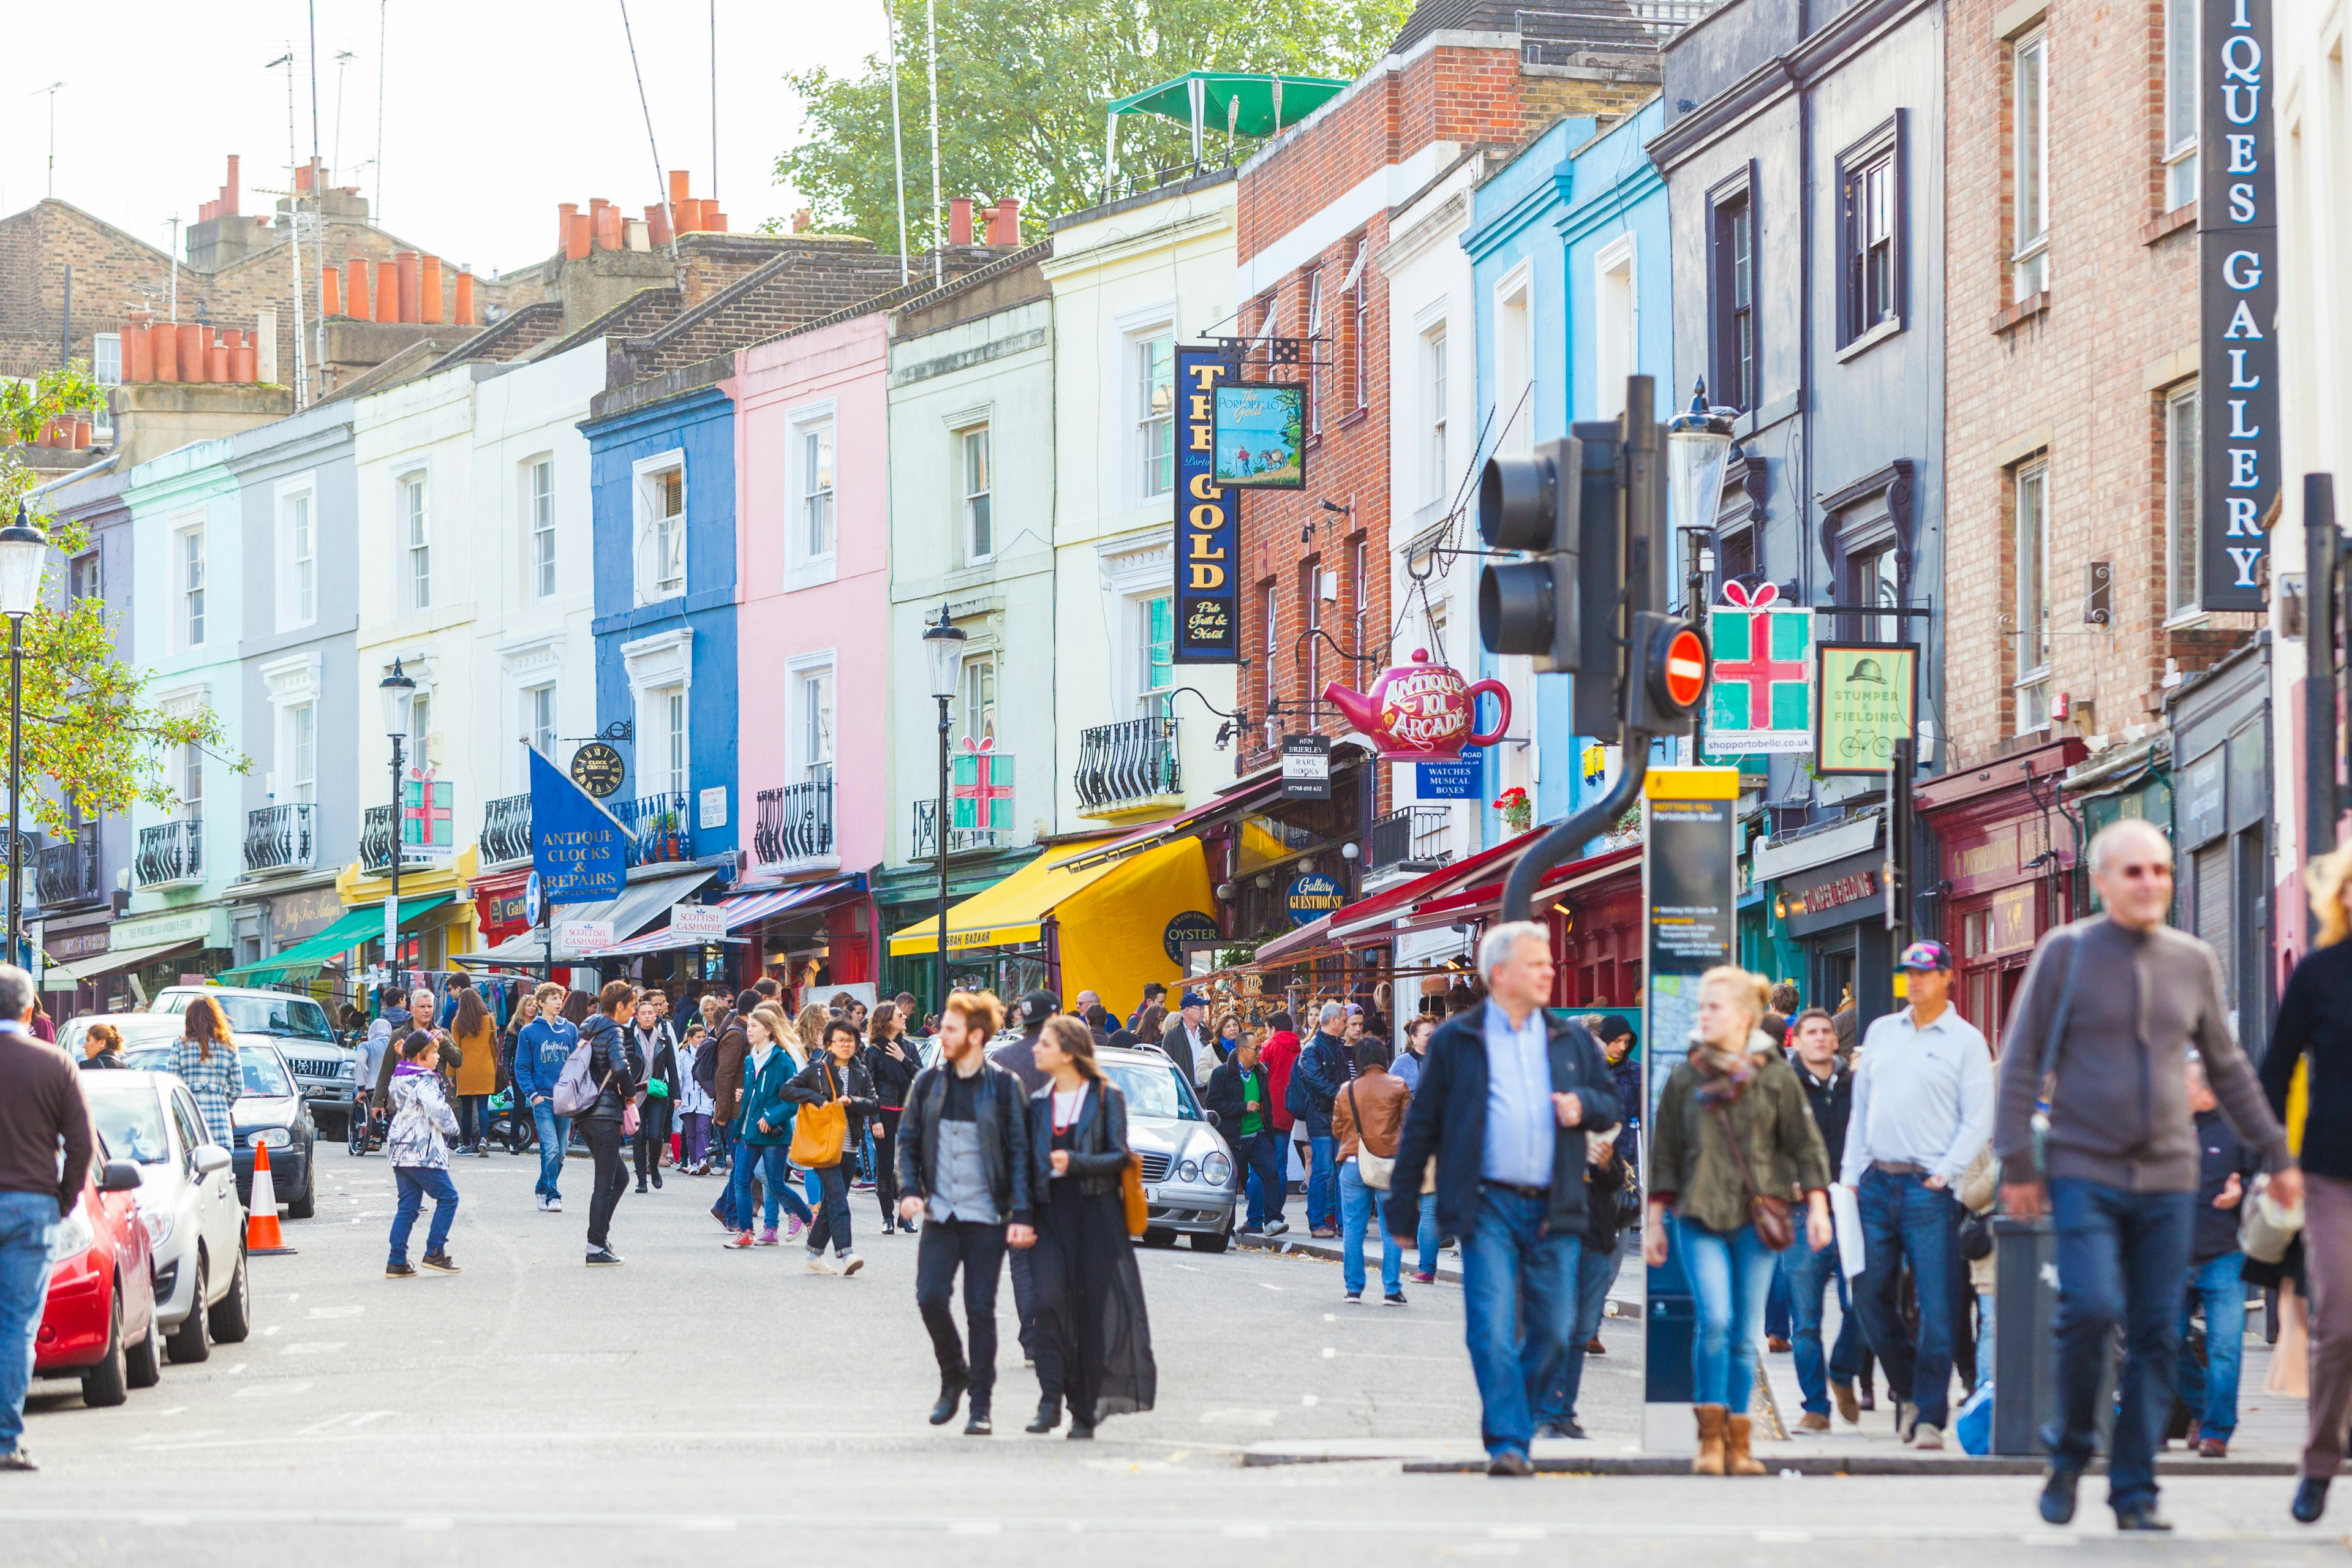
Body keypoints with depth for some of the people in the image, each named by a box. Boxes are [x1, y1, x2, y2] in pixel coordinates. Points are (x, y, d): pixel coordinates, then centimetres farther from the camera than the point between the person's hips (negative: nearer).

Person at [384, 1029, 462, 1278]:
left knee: (407, 1206, 9)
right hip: (424, 1153, -9)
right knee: (448, 1197, 2)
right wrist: (452, 1127, -1)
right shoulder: (424, 1083, -14)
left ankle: (397, 1262, 5)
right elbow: (438, 1112, -20)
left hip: (400, 1152, 9)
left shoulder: (399, 1080, 13)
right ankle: (434, 1253, -1)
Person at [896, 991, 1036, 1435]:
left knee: (981, 1310, -1)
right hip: (939, 1214, 3)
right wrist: (909, 1189, -3)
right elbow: (908, 1141, 13)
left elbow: (1020, 1152, -3)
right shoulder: (927, 1083, 6)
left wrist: (1022, 1215, -10)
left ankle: (982, 1405, 8)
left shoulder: (1004, 1086, -3)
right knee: (930, 1298, -9)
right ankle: (953, 1377, 16)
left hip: (986, 1216, -3)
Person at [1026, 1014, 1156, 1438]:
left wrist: (1076, 1163, -19)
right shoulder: (1039, 1104, 14)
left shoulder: (1106, 1097, 0)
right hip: (1053, 1213, 3)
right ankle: (1051, 1399, -16)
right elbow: (1030, 1163, 16)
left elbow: (1119, 1157, -6)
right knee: (1049, 1299, -16)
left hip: (1097, 1212, -3)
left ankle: (1085, 1411, 5)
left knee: (1095, 1311, -3)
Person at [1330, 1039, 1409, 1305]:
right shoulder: (1397, 1086, -2)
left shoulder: (1346, 1090, 3)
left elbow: (1337, 1130, 10)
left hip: (1353, 1163, 1)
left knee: (1353, 1229, 7)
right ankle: (1392, 1289, 0)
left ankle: (1353, 1289, 6)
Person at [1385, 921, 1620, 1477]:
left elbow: (1610, 1105, 22)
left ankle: (1511, 1426, 22)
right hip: (1489, 1205, -3)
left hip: (1552, 1211, 3)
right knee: (1493, 1331, -13)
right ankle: (1507, 1444, -12)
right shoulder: (1456, 1040, 5)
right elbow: (1421, 1126, 6)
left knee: (1552, 1334, 2)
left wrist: (1584, 1104, -4)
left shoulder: (1571, 1040, 15)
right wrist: (1402, 1211, 5)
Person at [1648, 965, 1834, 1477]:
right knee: (1715, 1320, -16)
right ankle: (1710, 1437, -6)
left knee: (1747, 1334, 2)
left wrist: (1817, 1208, 1)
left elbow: (1806, 1146, 8)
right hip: (1699, 1217, 0)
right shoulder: (1685, 1078, 7)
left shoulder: (1775, 1076, 5)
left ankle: (1738, 1443, 11)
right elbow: (1664, 1153, 11)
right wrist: (1654, 1221, 10)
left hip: (1756, 1218, 0)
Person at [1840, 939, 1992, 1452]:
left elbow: (1978, 1121, -3)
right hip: (1875, 1181, 5)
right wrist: (1850, 1174, 8)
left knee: (1937, 1308, -7)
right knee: (1871, 1298, 8)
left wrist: (1943, 1174, -12)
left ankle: (1929, 1415, -3)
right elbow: (1861, 1106, 16)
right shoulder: (1881, 1032, 15)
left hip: (1930, 1188, -5)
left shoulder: (1966, 1042, 1)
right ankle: (1908, 1391, 25)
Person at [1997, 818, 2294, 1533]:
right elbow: (2021, 1063, 0)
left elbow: (2228, 1069, 20)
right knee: (2091, 1309, -19)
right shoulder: (2067, 953, -1)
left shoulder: (2194, 962, 10)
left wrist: (2276, 1152, 18)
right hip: (2084, 1172, -3)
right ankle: (2070, 1453, 3)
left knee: (2156, 1334, 0)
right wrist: (2017, 1164, -5)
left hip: (2168, 1178, 4)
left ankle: (2135, 1491, 8)